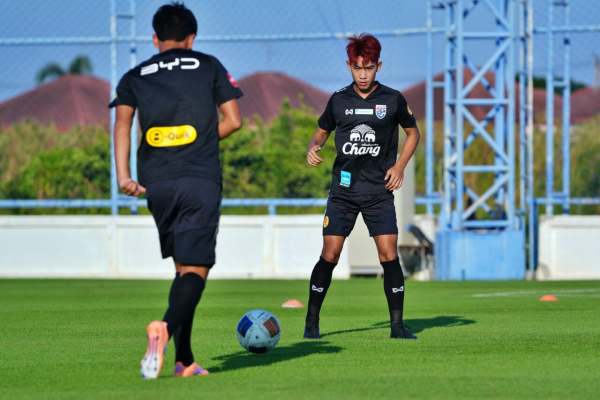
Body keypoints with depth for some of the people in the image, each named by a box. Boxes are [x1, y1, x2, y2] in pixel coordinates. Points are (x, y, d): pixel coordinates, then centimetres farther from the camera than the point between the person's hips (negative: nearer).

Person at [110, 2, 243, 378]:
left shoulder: (135, 77, 13)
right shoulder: (209, 66, 10)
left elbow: (123, 123, -2)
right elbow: (234, 121, 5)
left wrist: (123, 175, -8)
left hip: (156, 182, 3)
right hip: (201, 180, -3)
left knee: (183, 265, 16)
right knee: (195, 269, -7)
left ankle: (185, 359, 12)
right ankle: (166, 328, -35)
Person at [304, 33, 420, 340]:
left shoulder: (392, 100, 1)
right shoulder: (339, 100, 5)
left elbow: (413, 133, 14)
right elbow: (322, 132, 18)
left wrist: (399, 166, 0)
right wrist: (312, 148, -5)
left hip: (379, 190, -1)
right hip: (343, 188, 1)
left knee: (388, 254, -10)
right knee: (330, 254, -4)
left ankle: (397, 324, -3)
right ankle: (312, 321, 8)